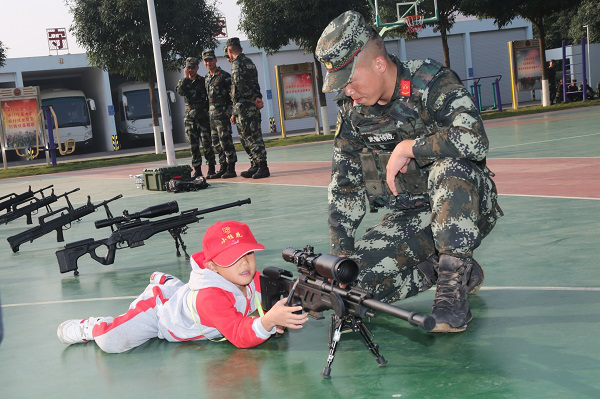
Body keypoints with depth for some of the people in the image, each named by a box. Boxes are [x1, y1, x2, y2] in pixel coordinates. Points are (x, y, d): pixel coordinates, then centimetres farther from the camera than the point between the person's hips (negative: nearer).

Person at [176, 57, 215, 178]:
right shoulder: (183, 82, 12)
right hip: (189, 116, 2)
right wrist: (185, 77, -10)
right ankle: (197, 169, 7)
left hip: (203, 115, -2)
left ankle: (211, 168, 3)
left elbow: (210, 97, 5)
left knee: (207, 143, -4)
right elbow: (180, 92, -9)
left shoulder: (203, 81, 6)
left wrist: (209, 112, -3)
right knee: (193, 144, 2)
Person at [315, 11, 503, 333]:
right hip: (411, 217, 5)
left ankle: (453, 286, -29)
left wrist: (407, 148, -25)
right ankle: (462, 271, -1)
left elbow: (474, 141, -36)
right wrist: (340, 252, -1)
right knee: (355, 277, -16)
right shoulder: (352, 110, 0)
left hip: (467, 210, -5)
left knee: (449, 168, -38)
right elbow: (344, 186, 5)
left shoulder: (432, 83, -17)